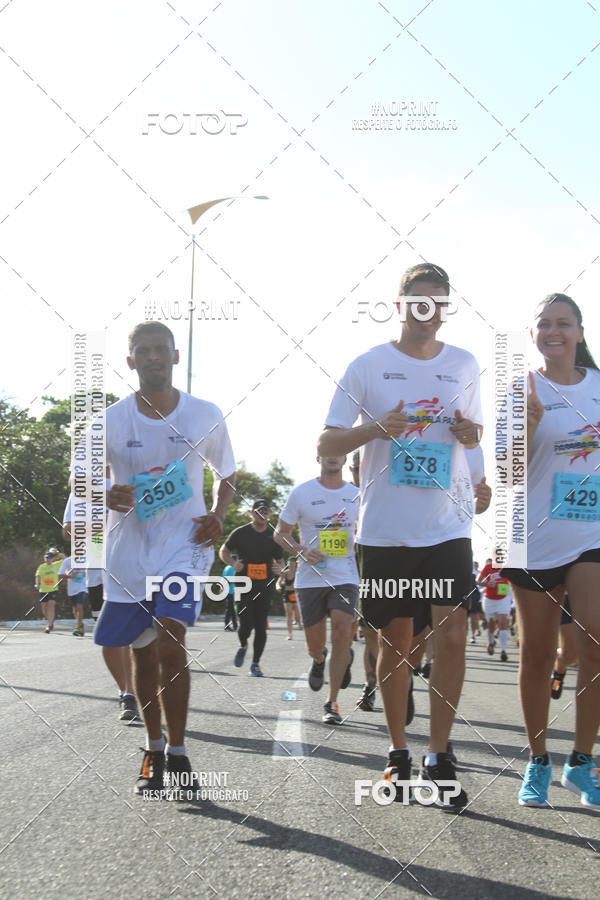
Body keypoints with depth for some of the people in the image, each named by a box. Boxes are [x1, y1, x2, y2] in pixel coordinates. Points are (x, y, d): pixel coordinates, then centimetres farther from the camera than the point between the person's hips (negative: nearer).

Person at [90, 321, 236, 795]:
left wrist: (217, 516, -5)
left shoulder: (205, 415, -1)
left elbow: (226, 474, 14)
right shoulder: (109, 420, -3)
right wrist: (106, 496, -17)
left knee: (170, 643, -19)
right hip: (129, 548, 2)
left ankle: (177, 753, -5)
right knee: (143, 652, 10)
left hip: (184, 545, -2)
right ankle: (154, 751, 29)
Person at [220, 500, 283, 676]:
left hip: (265, 587, 2)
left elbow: (279, 561, 18)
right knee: (246, 625, -12)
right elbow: (223, 552, 12)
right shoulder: (240, 533, 1)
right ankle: (243, 646, 23)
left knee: (261, 627, 0)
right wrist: (233, 563, -8)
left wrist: (279, 568, -6)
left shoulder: (274, 536, 8)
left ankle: (255, 664, 14)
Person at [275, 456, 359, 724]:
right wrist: (301, 550, -14)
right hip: (310, 578, -1)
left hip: (345, 578, 1)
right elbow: (280, 532, 5)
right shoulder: (301, 493, -1)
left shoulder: (356, 495, 7)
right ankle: (319, 659, 43)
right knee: (315, 646, 3)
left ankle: (331, 703, -5)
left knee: (342, 633, -17)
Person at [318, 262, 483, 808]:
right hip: (385, 528, -1)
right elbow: (326, 445, 0)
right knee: (396, 642, 7)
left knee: (453, 635, -9)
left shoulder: (465, 366, 8)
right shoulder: (368, 367, 0)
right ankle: (399, 753, 22)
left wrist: (471, 434, -5)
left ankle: (439, 758, 1)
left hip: (448, 525, 1)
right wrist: (375, 429, -18)